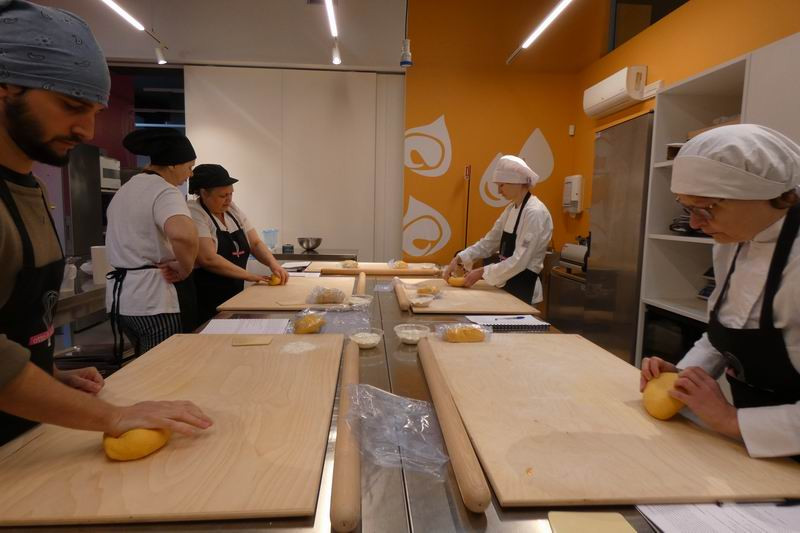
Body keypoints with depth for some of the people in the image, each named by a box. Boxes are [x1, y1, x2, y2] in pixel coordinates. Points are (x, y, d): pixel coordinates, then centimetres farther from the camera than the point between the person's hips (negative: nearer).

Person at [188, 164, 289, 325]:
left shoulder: (232, 209, 8)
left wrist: (274, 264, -10)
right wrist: (249, 276, -19)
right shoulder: (193, 214, -13)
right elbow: (209, 259, -22)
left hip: (234, 297, 7)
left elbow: (255, 243, 8)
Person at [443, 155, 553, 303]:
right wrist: (459, 259, -3)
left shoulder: (535, 213, -20)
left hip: (523, 288, -8)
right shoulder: (511, 209, 7)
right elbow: (490, 242, 9)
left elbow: (519, 261, -24)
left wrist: (482, 272, -20)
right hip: (508, 285, 8)